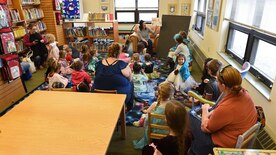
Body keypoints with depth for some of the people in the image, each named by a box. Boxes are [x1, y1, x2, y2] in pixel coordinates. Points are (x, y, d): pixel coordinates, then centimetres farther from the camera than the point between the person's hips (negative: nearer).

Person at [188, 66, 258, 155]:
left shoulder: (225, 108, -37)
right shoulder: (244, 93, -12)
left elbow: (205, 128, -18)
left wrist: (205, 110, -4)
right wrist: (212, 112, 0)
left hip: (225, 146, -8)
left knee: (189, 118, 4)